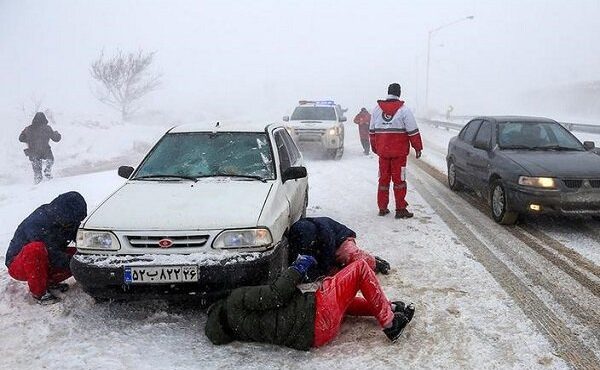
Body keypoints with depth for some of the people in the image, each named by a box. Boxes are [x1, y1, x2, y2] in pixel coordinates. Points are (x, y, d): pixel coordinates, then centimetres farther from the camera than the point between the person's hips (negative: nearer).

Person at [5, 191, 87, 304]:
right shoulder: (38, 224, -31)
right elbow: (53, 256, -28)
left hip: (44, 262, 7)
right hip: (18, 267, -7)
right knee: (36, 249, -39)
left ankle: (50, 282, 5)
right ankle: (38, 292, -20)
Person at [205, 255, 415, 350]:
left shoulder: (241, 328, 14)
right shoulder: (236, 301, -11)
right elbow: (276, 294, -18)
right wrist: (298, 268, -5)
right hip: (317, 314, -9)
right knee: (360, 267, 1)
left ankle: (388, 308, 30)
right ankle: (390, 323, 6)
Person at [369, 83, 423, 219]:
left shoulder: (377, 109, 6)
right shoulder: (403, 110, -8)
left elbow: (372, 131, 13)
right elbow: (413, 131, -7)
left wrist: (374, 148, 22)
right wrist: (418, 148, 1)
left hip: (382, 151, 4)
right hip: (399, 152, -4)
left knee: (384, 179, 12)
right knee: (399, 180, 2)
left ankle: (382, 208, 16)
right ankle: (400, 209, 4)